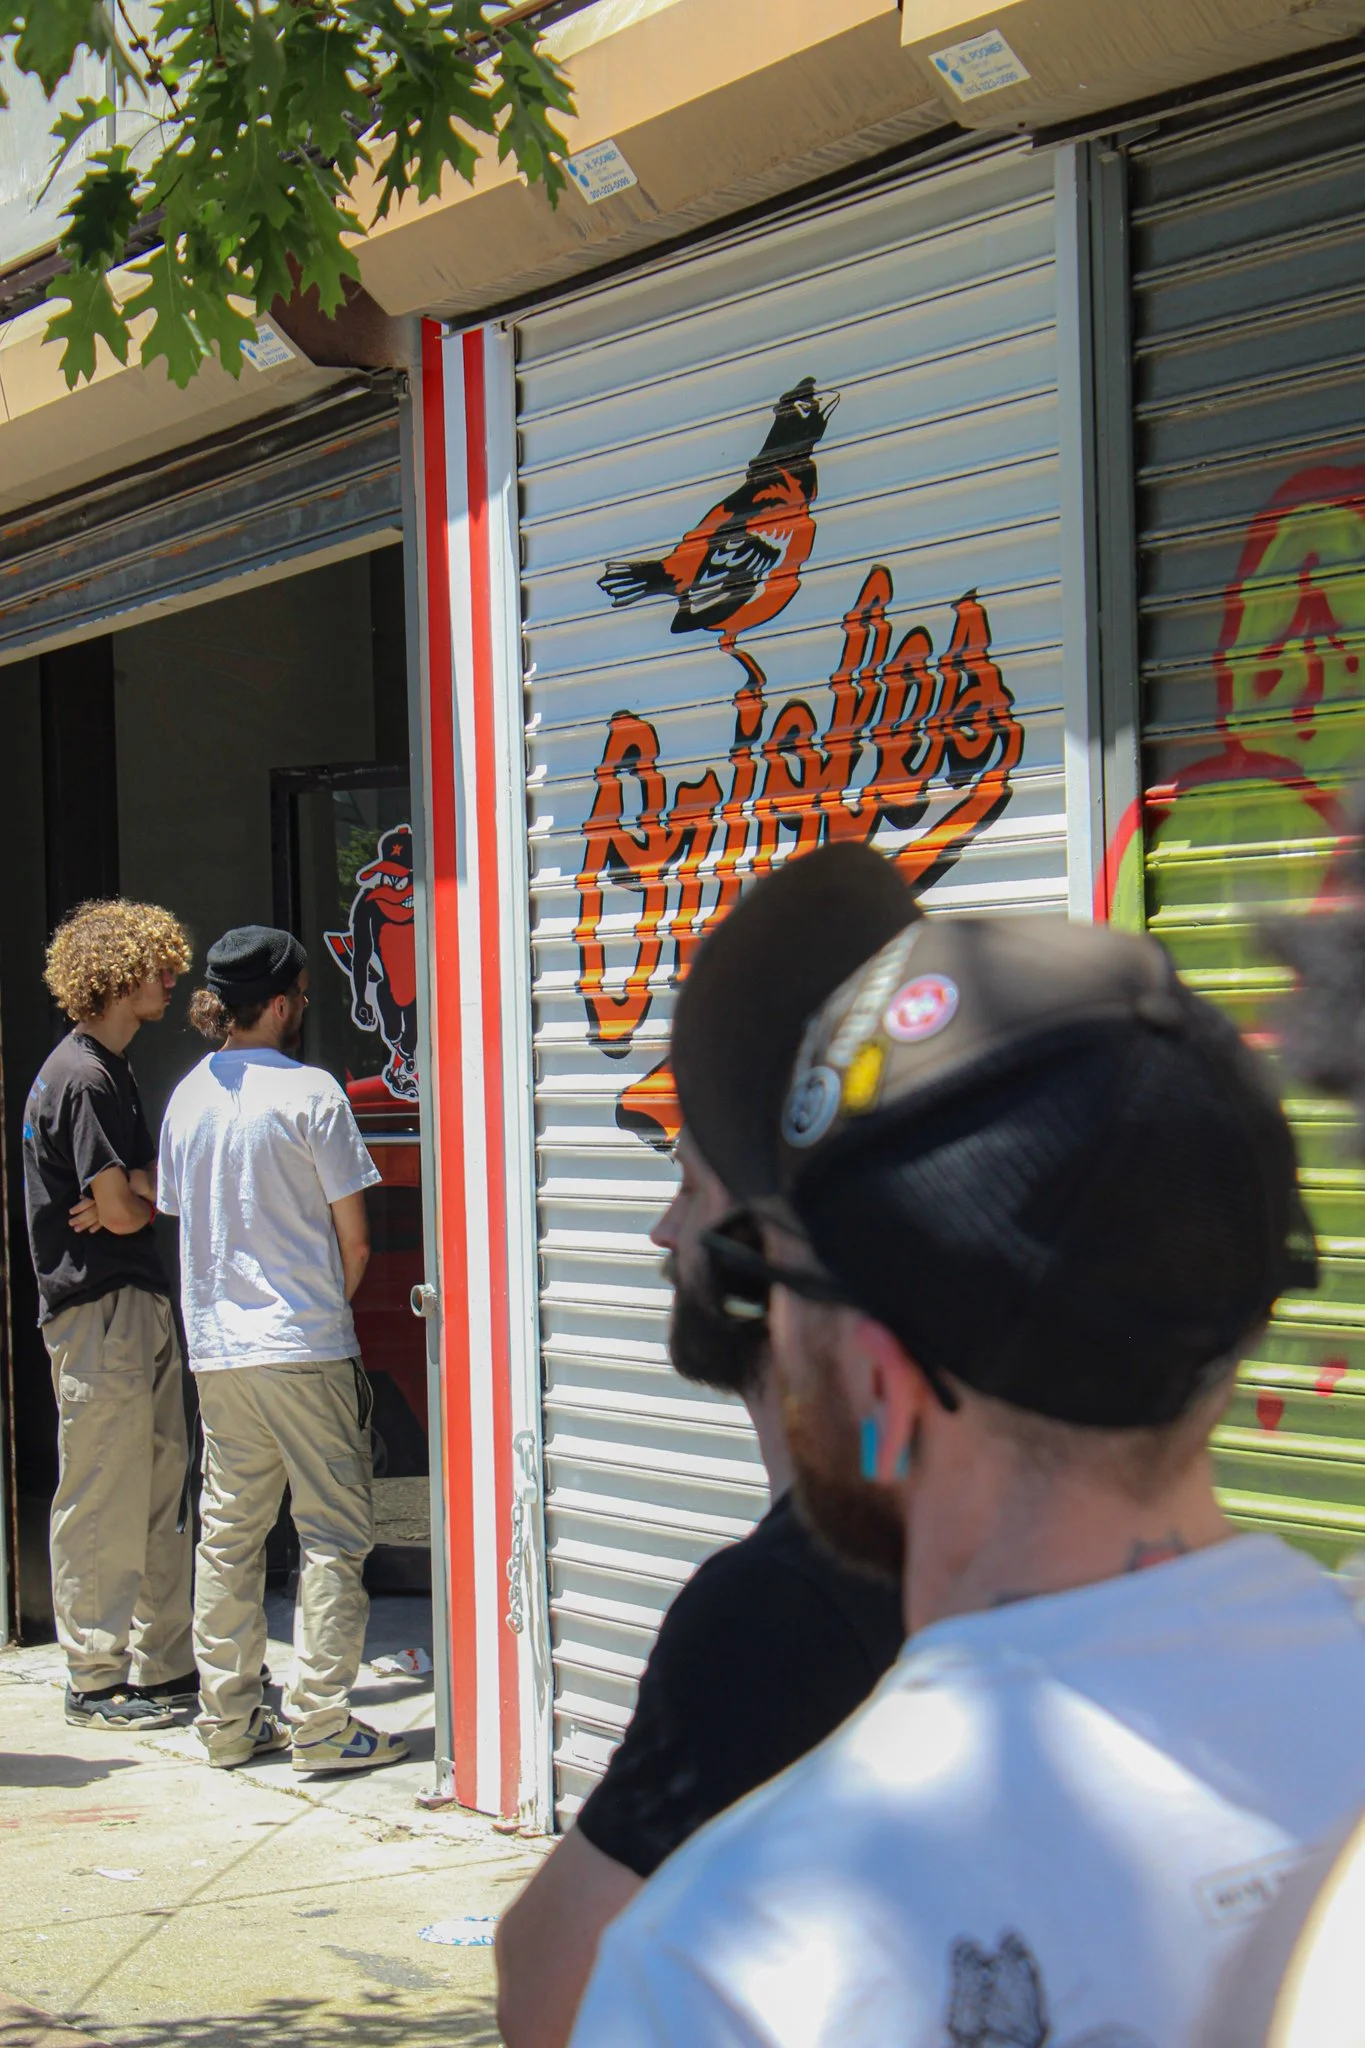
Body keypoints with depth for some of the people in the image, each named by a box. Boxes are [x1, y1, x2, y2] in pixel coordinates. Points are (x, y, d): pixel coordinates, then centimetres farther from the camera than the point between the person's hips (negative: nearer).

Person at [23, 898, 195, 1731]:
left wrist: (134, 1194, -8)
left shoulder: (112, 1070, 16)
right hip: (97, 1310, -10)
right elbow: (121, 1214, -17)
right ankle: (97, 1681, 4)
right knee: (104, 1504, -3)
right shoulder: (84, 1078, -16)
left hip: (142, 1305, 10)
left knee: (158, 1493, 13)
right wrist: (148, 1198, 4)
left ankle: (165, 1663, 21)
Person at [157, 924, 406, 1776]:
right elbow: (354, 1238, -8)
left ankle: (229, 1719, 15)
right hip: (304, 1351, -6)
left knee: (228, 1534, 12)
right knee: (333, 1535, 1)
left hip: (216, 1348, 6)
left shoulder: (187, 1098, 7)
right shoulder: (309, 1092, -11)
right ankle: (321, 1720, -1)